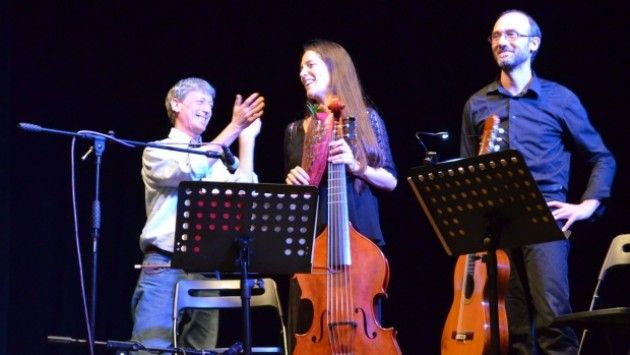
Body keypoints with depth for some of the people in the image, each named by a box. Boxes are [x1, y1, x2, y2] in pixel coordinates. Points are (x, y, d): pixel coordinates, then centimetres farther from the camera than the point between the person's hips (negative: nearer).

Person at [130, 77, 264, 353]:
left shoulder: (215, 159, 20)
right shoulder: (157, 152, 4)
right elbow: (192, 170, -16)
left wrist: (247, 138, 7)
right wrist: (234, 128, -17)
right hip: (164, 268, -5)